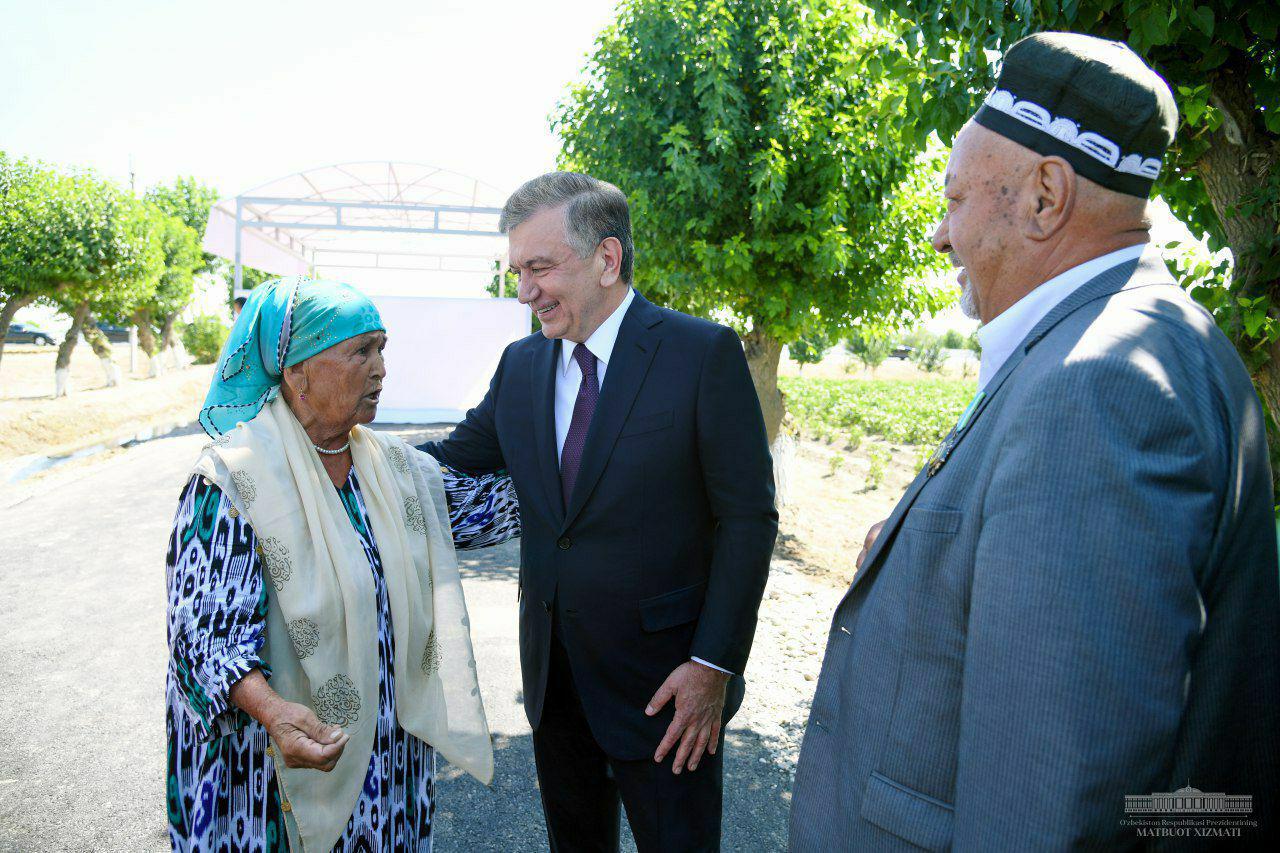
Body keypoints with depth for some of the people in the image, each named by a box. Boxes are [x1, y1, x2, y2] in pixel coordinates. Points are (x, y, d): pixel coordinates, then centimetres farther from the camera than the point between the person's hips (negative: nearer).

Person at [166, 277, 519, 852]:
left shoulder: (391, 462, 3)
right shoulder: (232, 480, -18)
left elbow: (472, 503, 10)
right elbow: (210, 632, -21)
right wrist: (274, 712, -37)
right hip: (283, 759, -6)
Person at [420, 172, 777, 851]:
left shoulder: (703, 353, -13)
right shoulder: (520, 364, 4)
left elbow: (747, 519, -13)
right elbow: (451, 461, 9)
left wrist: (715, 665, -16)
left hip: (662, 683, -5)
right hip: (553, 676, 5)